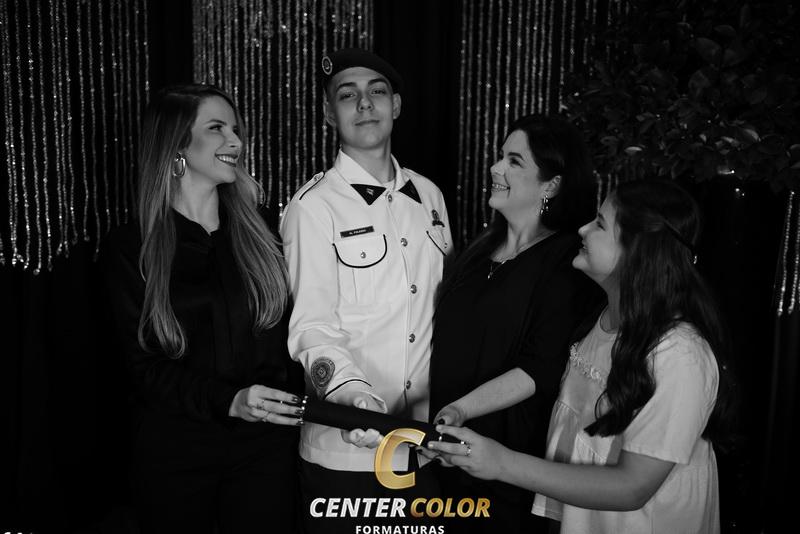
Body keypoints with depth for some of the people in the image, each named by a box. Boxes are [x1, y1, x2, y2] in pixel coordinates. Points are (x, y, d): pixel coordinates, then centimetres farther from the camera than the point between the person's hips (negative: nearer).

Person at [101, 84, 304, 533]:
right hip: (176, 448, -1)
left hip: (268, 444, 2)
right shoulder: (131, 248, -3)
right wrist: (228, 401, -21)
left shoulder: (260, 233, 3)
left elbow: (289, 333, 7)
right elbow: (145, 365, -6)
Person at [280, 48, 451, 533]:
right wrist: (352, 393, -31)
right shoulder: (314, 207, -10)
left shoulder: (429, 196, 7)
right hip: (348, 446, -5)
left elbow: (445, 305, 12)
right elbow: (311, 325, -15)